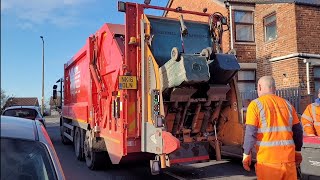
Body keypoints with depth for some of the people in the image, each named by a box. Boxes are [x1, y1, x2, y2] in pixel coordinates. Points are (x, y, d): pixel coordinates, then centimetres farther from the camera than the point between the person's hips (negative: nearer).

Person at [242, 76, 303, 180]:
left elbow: (250, 132, -9)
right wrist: (297, 151, 23)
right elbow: (298, 130, 13)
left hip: (268, 159, -4)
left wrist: (246, 153, -1)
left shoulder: (256, 104, -3)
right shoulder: (287, 104, 10)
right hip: (288, 157, 4)